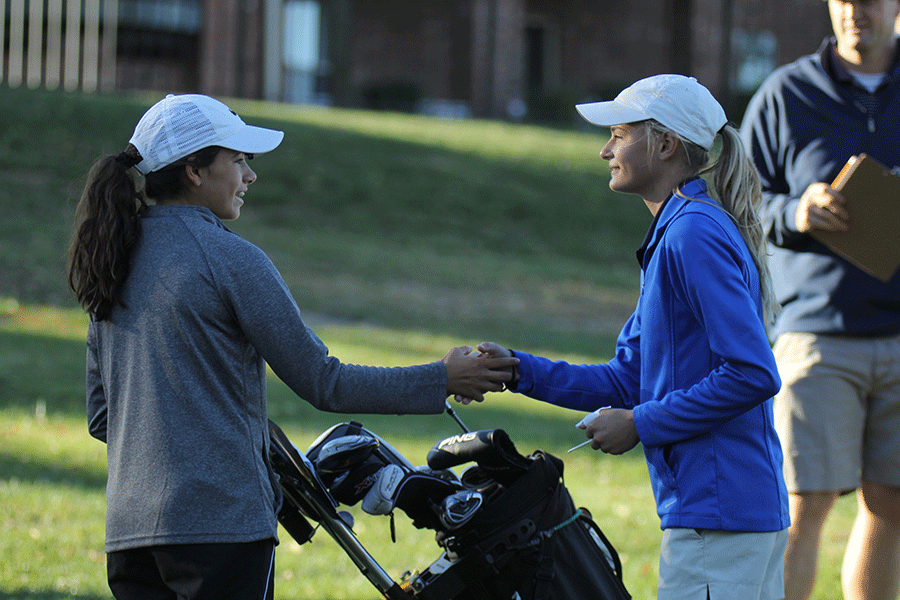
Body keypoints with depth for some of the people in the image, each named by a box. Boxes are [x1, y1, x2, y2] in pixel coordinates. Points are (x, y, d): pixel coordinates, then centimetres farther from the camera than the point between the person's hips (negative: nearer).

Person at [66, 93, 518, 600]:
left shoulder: (114, 260, 13)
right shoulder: (228, 257, -9)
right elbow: (322, 382, -7)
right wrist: (442, 380, 1)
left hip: (128, 528, 7)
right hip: (222, 524, -7)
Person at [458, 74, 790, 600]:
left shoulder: (695, 235, -15)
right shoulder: (672, 236, 17)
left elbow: (752, 374, -21)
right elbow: (628, 379, 18)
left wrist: (641, 424, -15)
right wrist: (518, 370, 8)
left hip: (716, 515, -10)